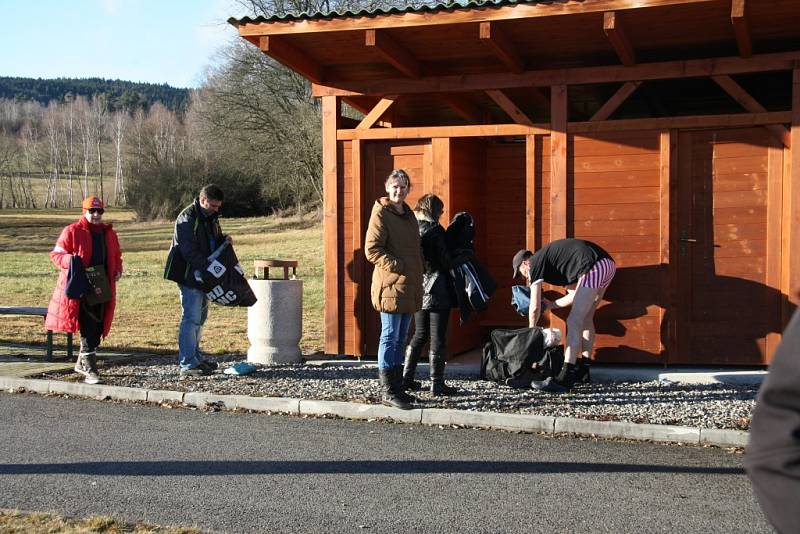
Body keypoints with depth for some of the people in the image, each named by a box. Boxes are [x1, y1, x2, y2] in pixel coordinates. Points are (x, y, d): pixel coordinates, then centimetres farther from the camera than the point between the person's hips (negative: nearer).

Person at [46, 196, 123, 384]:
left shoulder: (109, 234, 14)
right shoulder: (72, 232, -2)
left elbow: (116, 256, 26)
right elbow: (56, 254, -1)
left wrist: (118, 270, 6)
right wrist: (71, 261, -21)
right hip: (81, 286, -6)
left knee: (97, 326, 10)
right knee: (88, 327, -9)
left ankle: (82, 362, 27)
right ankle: (90, 369, -6)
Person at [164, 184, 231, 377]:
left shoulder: (211, 218, 13)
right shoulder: (187, 218, -17)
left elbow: (213, 242, 24)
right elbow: (189, 251, -22)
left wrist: (223, 240, 1)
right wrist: (208, 269, -25)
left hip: (203, 276, 10)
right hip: (189, 276, -10)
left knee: (200, 317, 17)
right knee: (191, 318, -10)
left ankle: (195, 357, 28)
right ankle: (187, 365, -8)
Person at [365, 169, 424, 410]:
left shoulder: (408, 214, 18)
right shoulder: (381, 213, -7)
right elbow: (371, 249, -14)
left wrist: (417, 278, 16)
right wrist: (396, 266, -19)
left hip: (409, 287, 8)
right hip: (390, 285, -8)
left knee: (400, 338, 12)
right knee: (390, 337, -6)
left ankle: (397, 387, 19)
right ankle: (388, 392, -3)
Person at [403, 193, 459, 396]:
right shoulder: (435, 230, -12)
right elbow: (445, 261, -13)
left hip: (417, 290, 6)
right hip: (437, 290, -6)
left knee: (420, 334, 17)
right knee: (438, 337, 0)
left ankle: (406, 378, 16)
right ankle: (437, 383, 2)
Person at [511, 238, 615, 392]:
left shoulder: (535, 263, 7)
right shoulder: (552, 260, 32)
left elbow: (535, 307, 7)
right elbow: (576, 295, 34)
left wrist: (531, 331, 23)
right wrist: (552, 304, 43)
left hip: (593, 267, -9)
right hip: (608, 263, 10)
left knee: (574, 322, -9)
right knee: (586, 318, 20)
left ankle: (565, 378, -14)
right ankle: (583, 371, 25)